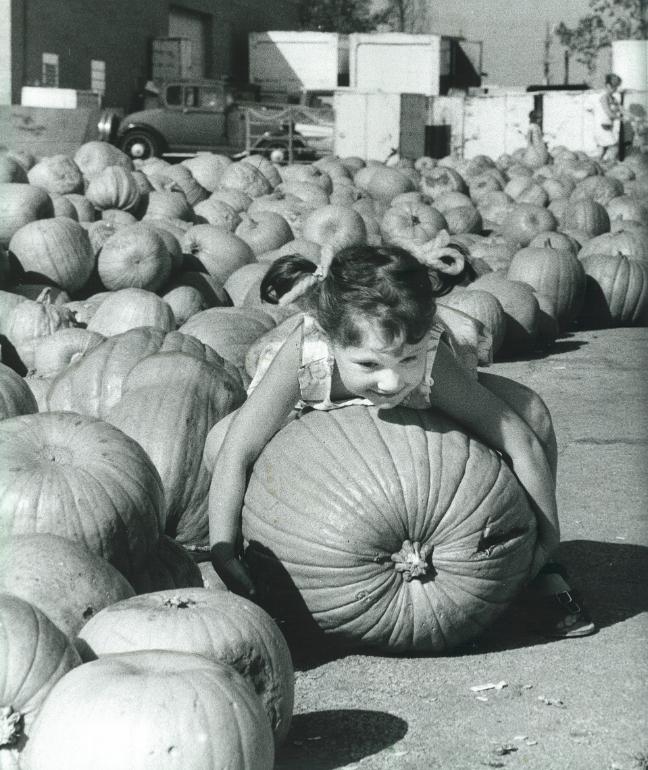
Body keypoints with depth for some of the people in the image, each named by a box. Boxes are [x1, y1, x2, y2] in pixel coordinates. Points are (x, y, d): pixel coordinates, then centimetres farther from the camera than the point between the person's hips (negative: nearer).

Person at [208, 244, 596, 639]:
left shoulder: (433, 364, -44)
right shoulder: (304, 355, -46)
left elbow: (523, 443, -37)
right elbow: (235, 454, -39)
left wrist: (547, 543, -30)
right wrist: (224, 557, -39)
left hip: (425, 409, -1)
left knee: (530, 411, -25)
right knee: (219, 438, -23)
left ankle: (543, 574, -4)